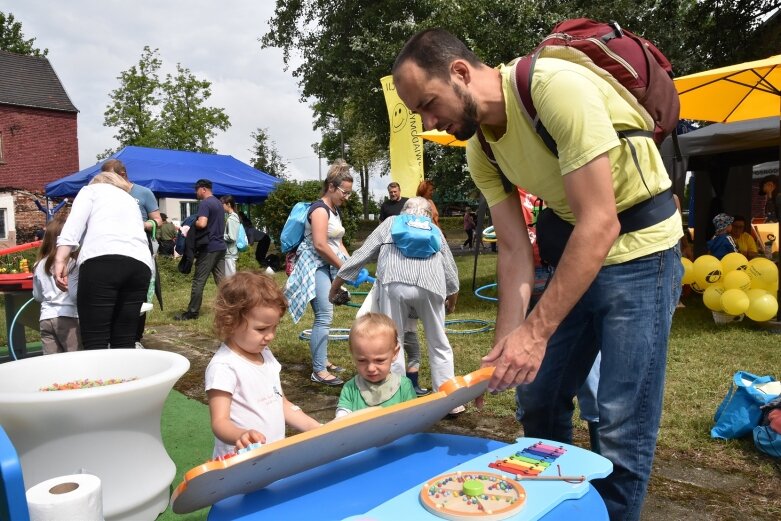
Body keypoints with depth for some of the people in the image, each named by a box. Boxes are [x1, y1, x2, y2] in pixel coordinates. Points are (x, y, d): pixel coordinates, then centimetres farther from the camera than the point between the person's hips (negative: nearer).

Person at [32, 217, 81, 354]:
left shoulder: (40, 265, 8)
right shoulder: (72, 264, -10)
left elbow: (37, 296, 17)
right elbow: (75, 295, -12)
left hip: (46, 318, 6)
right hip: (68, 317, -6)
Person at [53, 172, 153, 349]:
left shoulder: (92, 189, 25)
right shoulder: (131, 201, 40)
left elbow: (75, 222, 4)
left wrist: (61, 260, -8)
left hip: (102, 260, -5)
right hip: (140, 264, 5)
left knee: (95, 343, -6)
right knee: (124, 343, 8)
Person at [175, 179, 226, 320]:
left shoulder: (205, 203, -12)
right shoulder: (219, 203, 17)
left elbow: (202, 224, -26)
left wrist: (192, 223, -4)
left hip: (208, 247, -9)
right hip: (220, 246, 9)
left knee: (199, 281, -3)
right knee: (221, 279, 9)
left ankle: (192, 312, 2)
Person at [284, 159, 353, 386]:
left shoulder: (335, 210, 16)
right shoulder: (320, 209, -14)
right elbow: (320, 245, -22)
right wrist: (344, 267, -16)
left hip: (328, 267, 10)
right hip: (316, 267, -10)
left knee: (324, 316, 13)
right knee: (324, 317, -14)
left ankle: (321, 360, 24)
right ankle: (319, 371, -11)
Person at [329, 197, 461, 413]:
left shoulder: (390, 222, 29)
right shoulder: (434, 229, 33)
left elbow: (362, 255, 21)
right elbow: (450, 269, 30)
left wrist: (335, 285, 26)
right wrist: (452, 300, 46)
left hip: (394, 283, -1)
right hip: (430, 285, 2)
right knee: (439, 345, 15)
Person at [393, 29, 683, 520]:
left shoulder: (556, 85, -26)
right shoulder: (480, 149, -2)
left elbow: (601, 223, -29)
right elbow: (515, 250, -3)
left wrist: (535, 332, -30)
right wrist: (506, 346, -12)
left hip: (640, 248, -7)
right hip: (575, 249, 7)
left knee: (623, 423, -7)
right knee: (537, 396, 13)